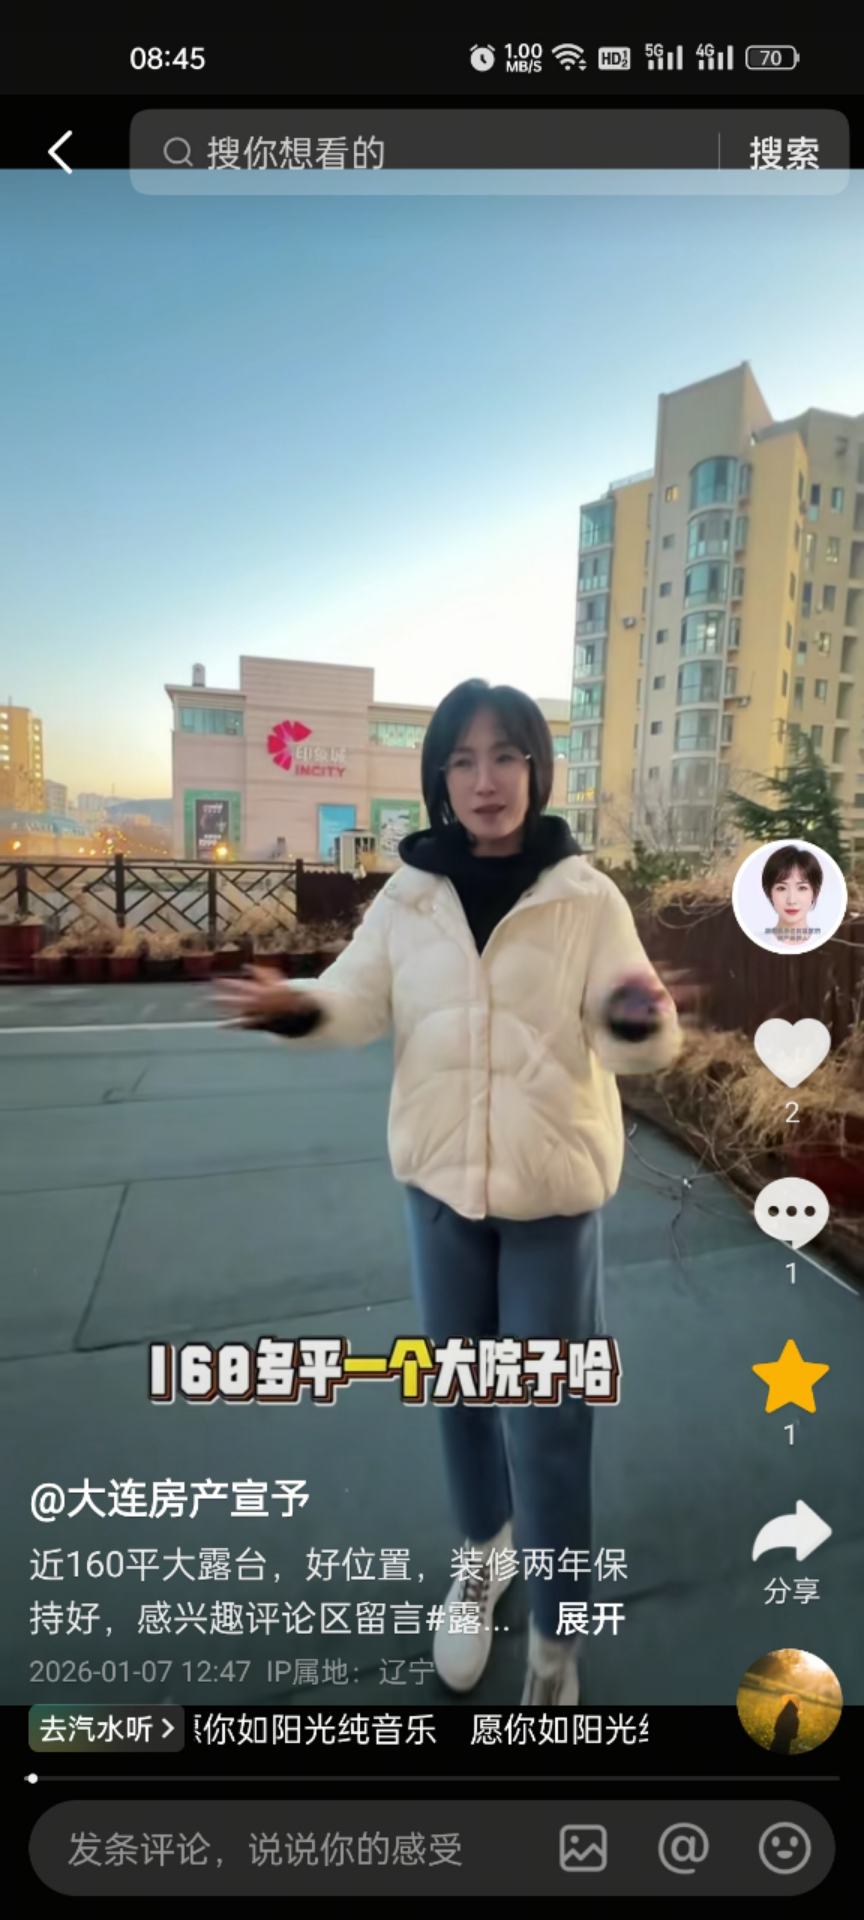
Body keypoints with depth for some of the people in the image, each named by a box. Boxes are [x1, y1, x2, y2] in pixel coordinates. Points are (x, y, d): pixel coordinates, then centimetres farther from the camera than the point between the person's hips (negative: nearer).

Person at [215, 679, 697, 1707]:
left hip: (553, 1182, -2)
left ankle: (555, 1632, 37)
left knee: (544, 1412, 10)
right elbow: (360, 999, -7)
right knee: (460, 1387, 22)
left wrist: (642, 1016, -38)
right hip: (438, 1175, 3)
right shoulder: (407, 894, -3)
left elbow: (630, 1044, -14)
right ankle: (483, 1551, 51)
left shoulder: (587, 897, -10)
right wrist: (298, 1005, -29)